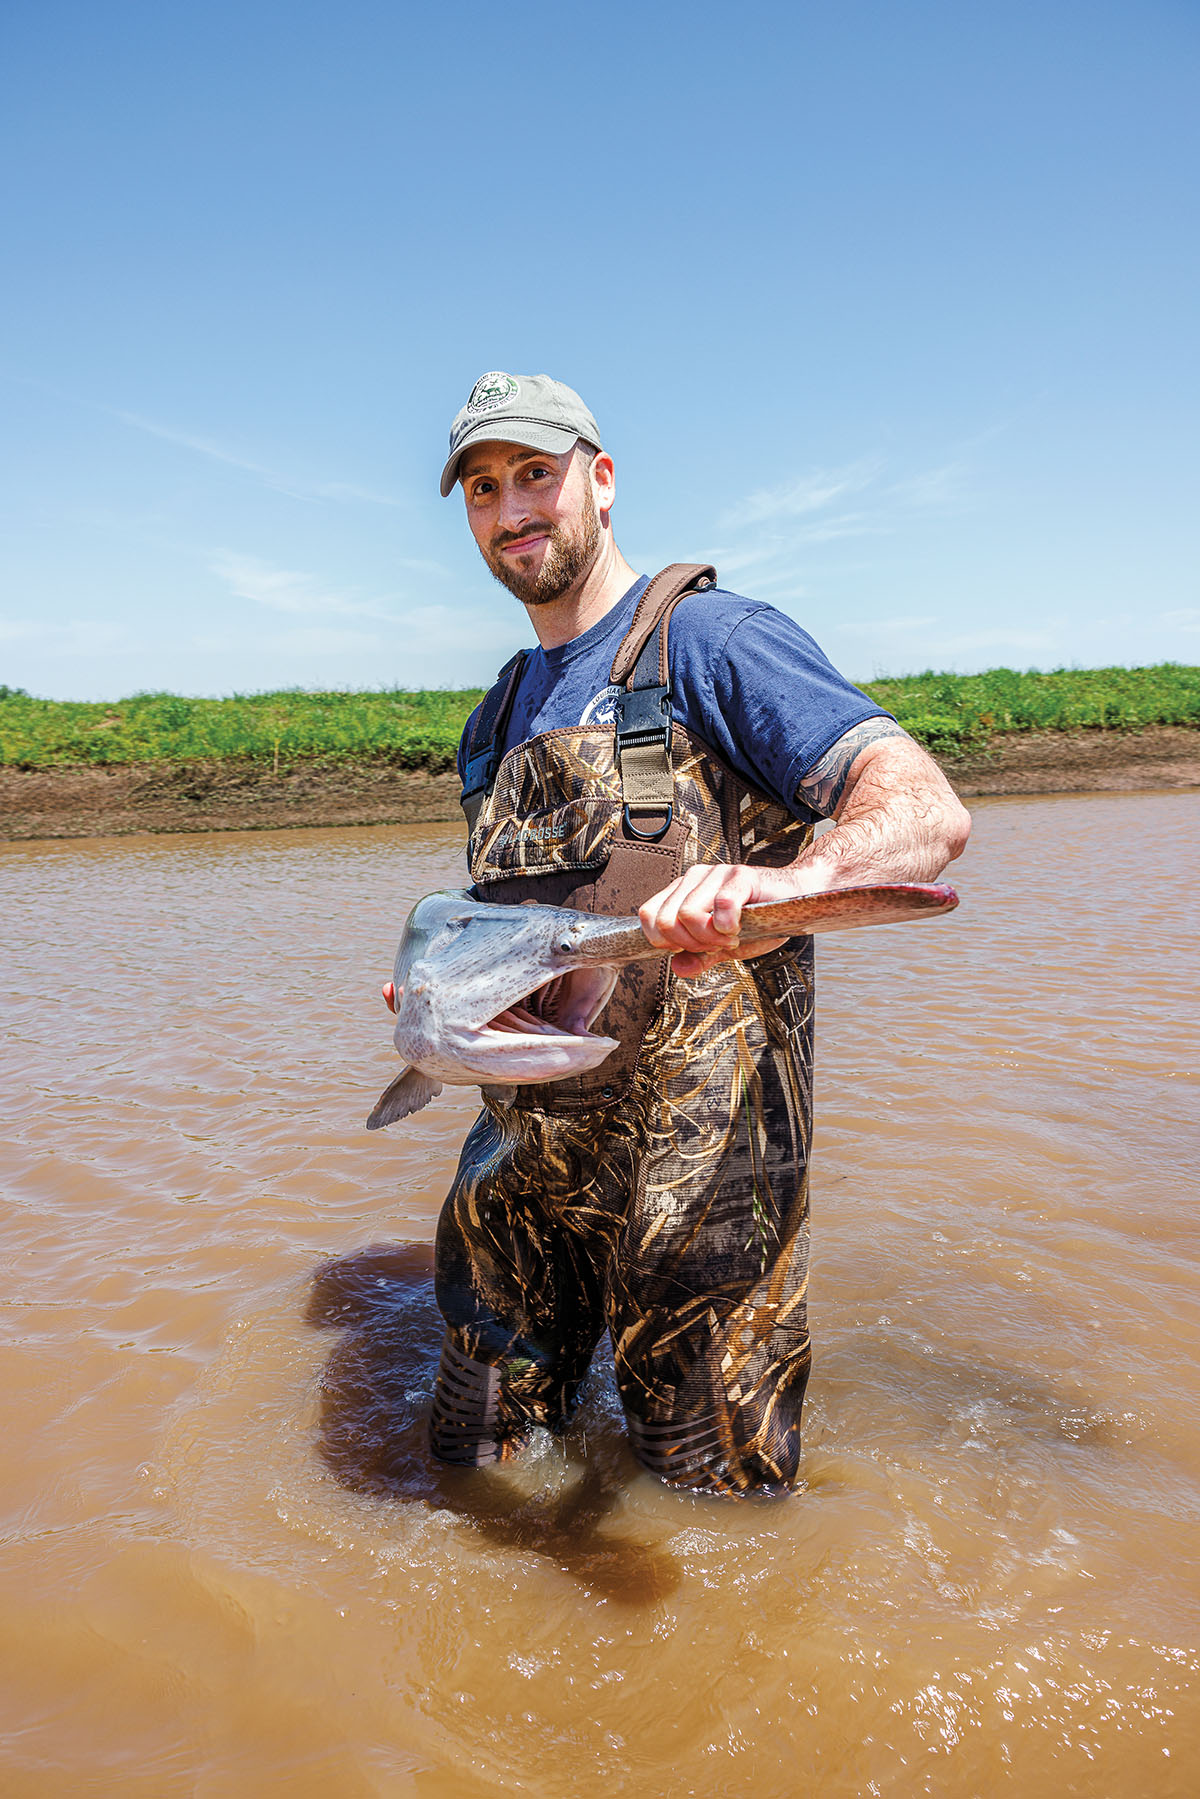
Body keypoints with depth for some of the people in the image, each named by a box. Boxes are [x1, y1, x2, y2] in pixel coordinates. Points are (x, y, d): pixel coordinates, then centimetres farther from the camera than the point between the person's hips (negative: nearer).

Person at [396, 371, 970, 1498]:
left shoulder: (707, 639, -7)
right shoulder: (500, 715, 16)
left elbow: (928, 813, -21)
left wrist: (785, 878, -40)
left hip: (698, 1154, -6)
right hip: (522, 1146, 7)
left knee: (711, 1491, 12)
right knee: (471, 1455, 18)